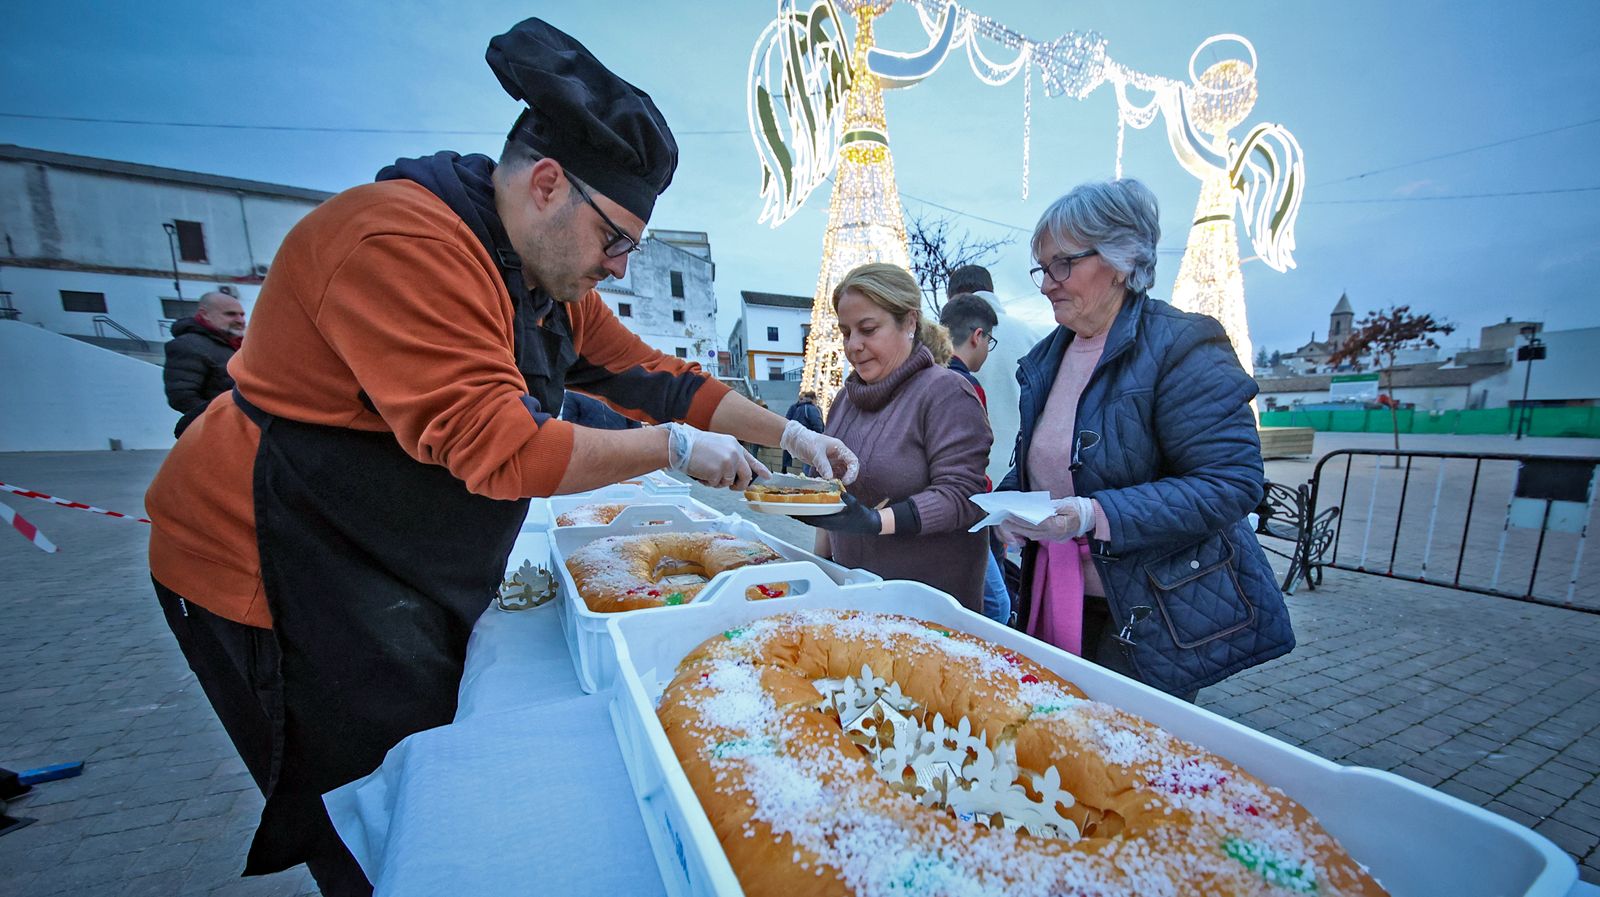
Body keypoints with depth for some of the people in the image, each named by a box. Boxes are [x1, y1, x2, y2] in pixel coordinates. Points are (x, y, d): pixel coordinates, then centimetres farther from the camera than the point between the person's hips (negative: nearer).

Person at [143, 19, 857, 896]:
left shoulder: (553, 283, 3)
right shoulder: (404, 243, -26)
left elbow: (654, 377, 3)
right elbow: (496, 446, -32)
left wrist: (789, 434, 1)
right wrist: (675, 449, -23)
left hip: (418, 581, 8)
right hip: (274, 569, -8)